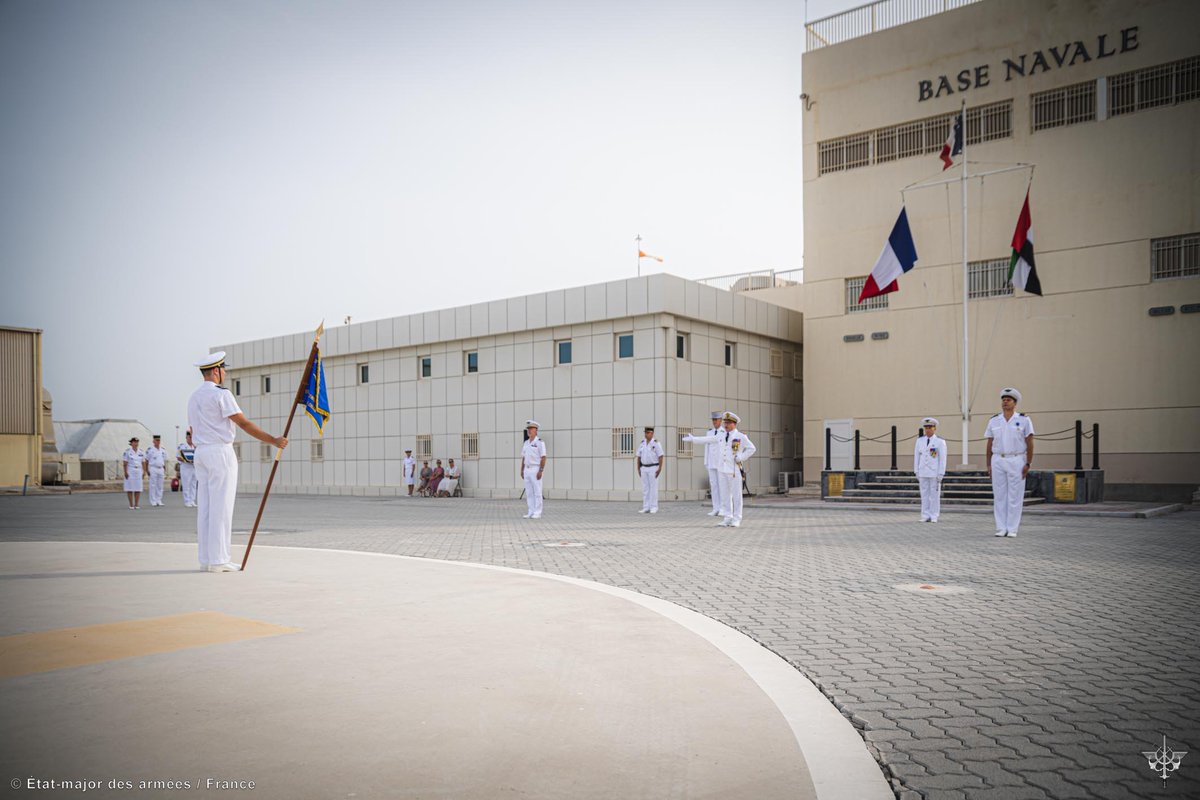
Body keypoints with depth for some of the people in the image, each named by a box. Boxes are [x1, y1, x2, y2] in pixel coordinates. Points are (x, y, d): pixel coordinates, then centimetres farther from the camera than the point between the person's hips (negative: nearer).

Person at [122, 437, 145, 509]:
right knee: (130, 488, -2)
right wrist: (125, 472, -13)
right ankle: (131, 505, 2)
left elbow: (143, 462, 11)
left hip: (138, 470, 4)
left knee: (138, 488, 1)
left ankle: (136, 504, 5)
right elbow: (125, 463, -7)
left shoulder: (141, 452, 10)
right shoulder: (127, 451, -4)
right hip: (130, 470, -4)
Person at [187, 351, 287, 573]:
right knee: (221, 508, -6)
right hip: (221, 452, -9)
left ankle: (206, 559, 11)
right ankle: (218, 560, -6)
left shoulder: (193, 397, 16)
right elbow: (244, 424, -15)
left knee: (205, 508, 8)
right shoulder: (221, 394, -10)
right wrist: (273, 440, -12)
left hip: (201, 453, 9)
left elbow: (192, 431, 20)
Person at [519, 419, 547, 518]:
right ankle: (531, 512, 11)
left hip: (536, 470, -7)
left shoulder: (540, 442, -9)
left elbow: (543, 458, -13)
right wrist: (521, 471, 11)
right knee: (529, 492, 7)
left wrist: (541, 471, -20)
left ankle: (537, 513, -1)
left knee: (537, 492, -4)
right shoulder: (526, 443, 13)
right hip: (527, 470, 7)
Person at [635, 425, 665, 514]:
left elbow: (661, 456, -11)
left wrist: (660, 469, -18)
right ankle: (646, 508, 7)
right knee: (645, 488, 4)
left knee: (653, 488, -5)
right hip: (644, 468, 5)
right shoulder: (642, 443, 7)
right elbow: (638, 457, 11)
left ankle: (654, 508, 1)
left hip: (653, 468, -5)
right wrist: (638, 469, 5)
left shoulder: (656, 443, -9)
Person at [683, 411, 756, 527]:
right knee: (725, 495, 6)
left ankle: (736, 519, 3)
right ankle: (728, 518, 11)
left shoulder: (741, 437, -2)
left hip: (735, 470, -5)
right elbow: (707, 439, 19)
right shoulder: (721, 435, 12)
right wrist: (693, 438, 21)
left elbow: (752, 448, 0)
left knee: (736, 495, -2)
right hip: (723, 469, 5)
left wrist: (741, 458, -8)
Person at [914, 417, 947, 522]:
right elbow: (916, 457, 8)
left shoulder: (940, 441, -5)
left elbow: (943, 459, -6)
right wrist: (916, 472, 5)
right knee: (924, 494, 4)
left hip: (935, 473, -3)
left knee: (935, 494, 1)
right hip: (923, 473, 3)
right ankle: (925, 516, 8)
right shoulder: (920, 440, 6)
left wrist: (941, 474, -11)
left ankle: (934, 517, 7)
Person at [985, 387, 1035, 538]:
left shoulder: (1024, 420, -1)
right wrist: (988, 465, 5)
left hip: (1017, 461, -3)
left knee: (1015, 496, -1)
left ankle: (1012, 529, 4)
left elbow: (1030, 444, -2)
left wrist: (1028, 464, -9)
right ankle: (1001, 528, 7)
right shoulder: (993, 421, 8)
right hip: (997, 461, 3)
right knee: (999, 496, 2)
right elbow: (989, 445, 9)